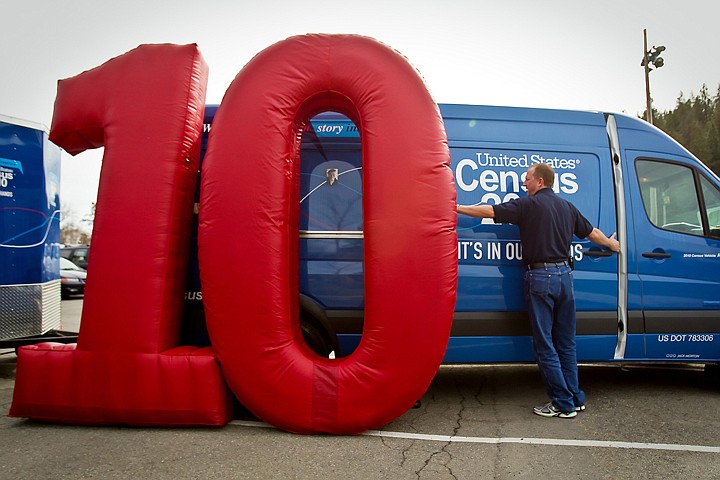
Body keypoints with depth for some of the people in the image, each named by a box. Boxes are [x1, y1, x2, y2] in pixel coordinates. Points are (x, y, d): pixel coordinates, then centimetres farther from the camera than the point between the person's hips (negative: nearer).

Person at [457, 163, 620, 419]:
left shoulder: (529, 204, -6)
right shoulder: (567, 207, 14)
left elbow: (490, 211, -11)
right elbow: (592, 232, 26)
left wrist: (457, 208, -2)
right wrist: (611, 244, 45)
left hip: (540, 276, -7)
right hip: (564, 274, 7)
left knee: (544, 344, 1)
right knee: (566, 342, 15)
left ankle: (563, 403, 7)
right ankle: (575, 398, 23)